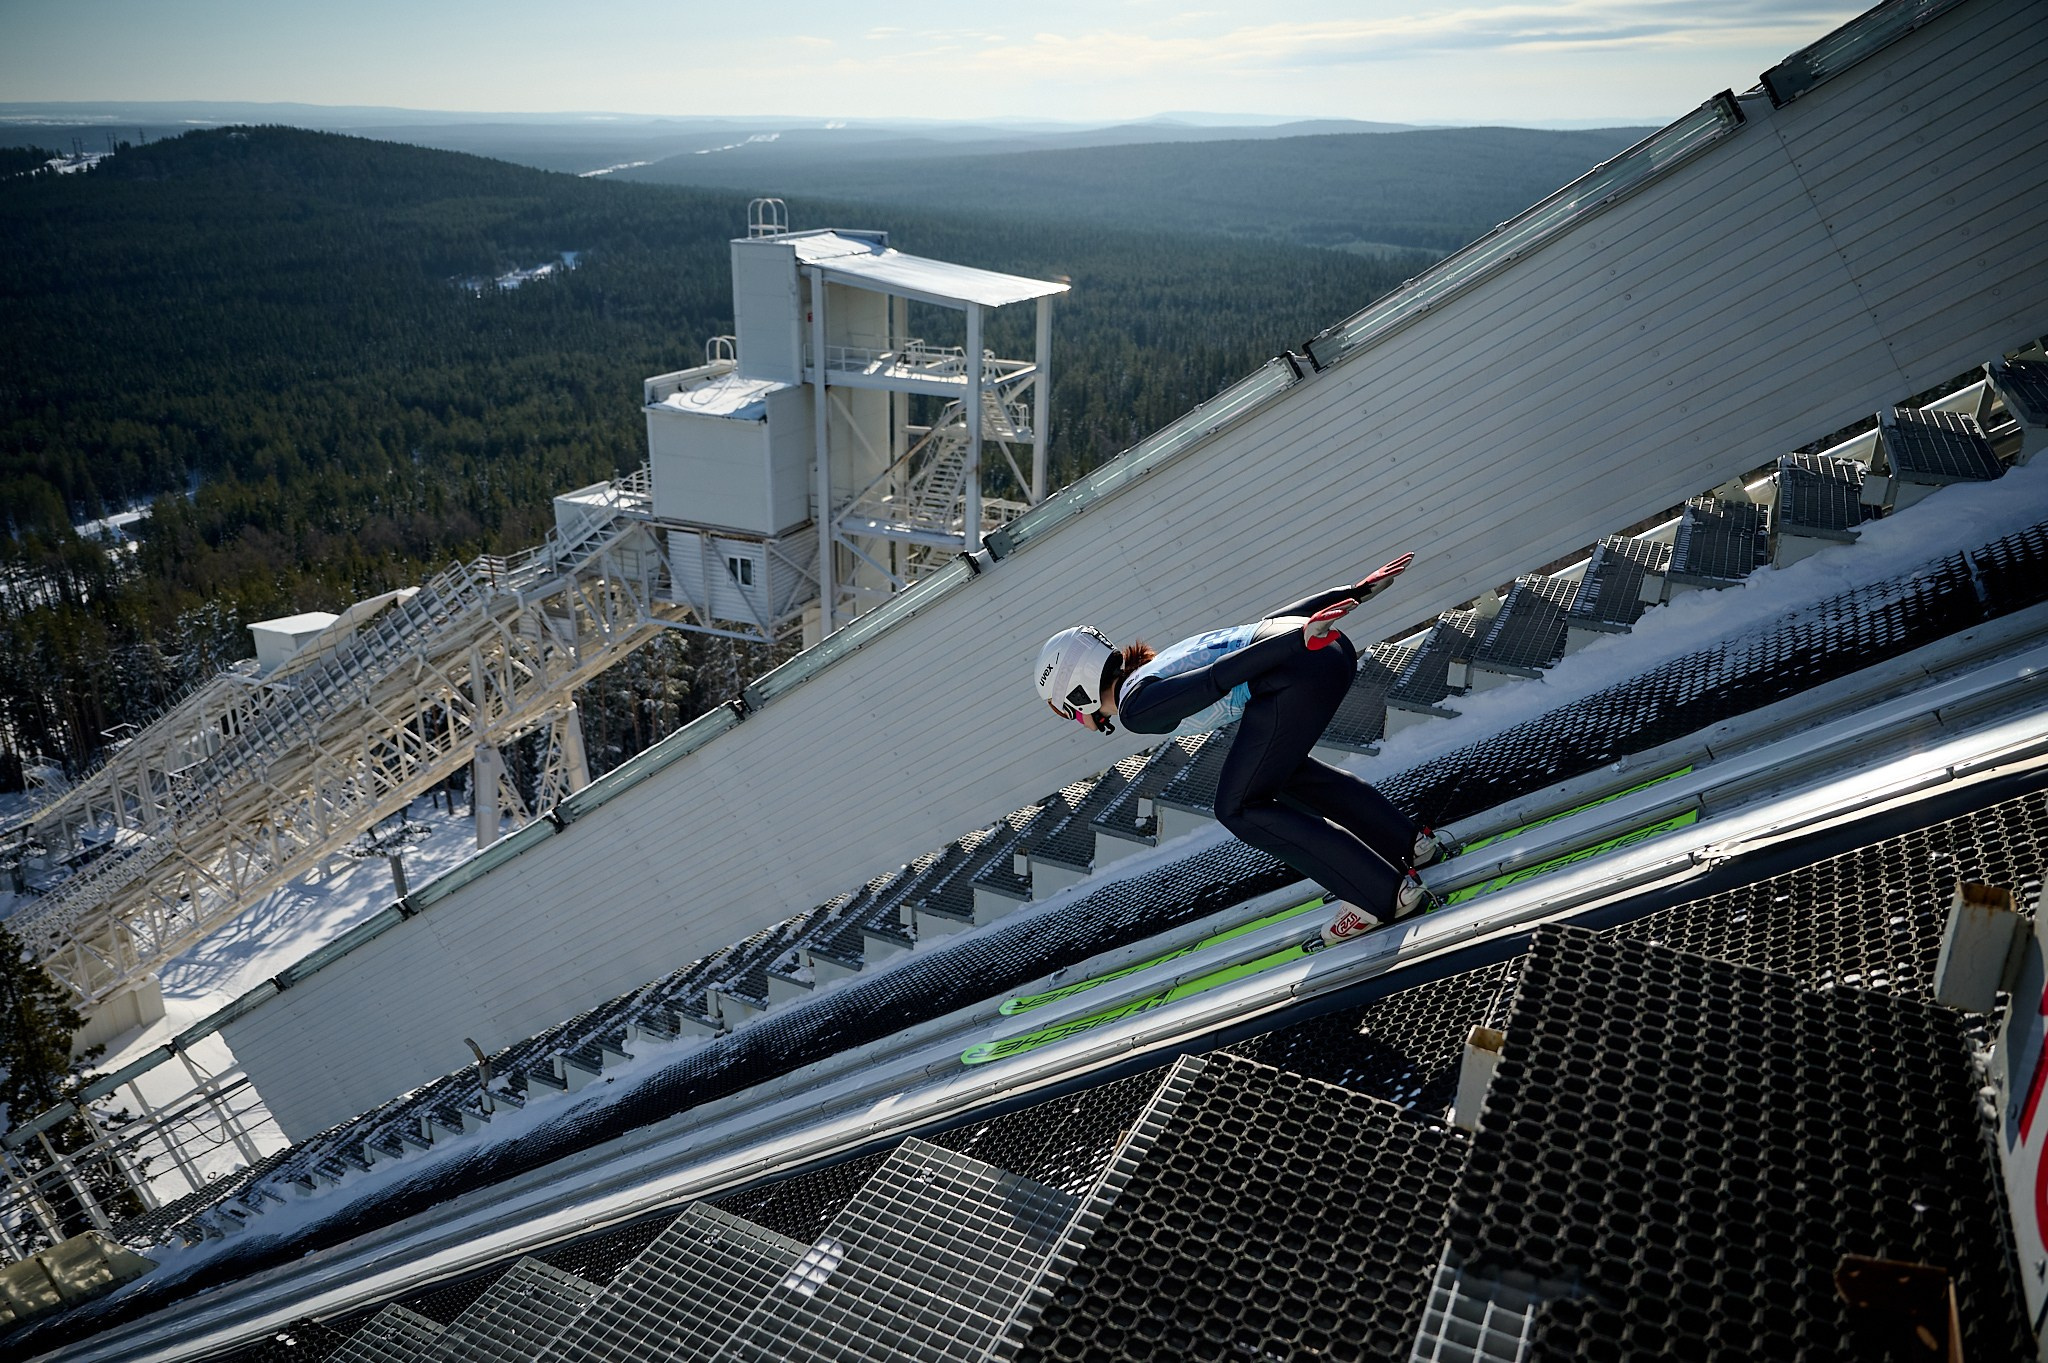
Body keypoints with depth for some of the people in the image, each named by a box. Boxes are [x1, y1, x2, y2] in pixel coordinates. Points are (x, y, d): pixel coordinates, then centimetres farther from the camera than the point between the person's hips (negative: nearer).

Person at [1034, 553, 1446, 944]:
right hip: (1332, 647, 10)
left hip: (1297, 673, -10)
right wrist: (1357, 591, 22)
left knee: (1240, 808, 6)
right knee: (1277, 769, 29)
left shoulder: (1135, 707, 2)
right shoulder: (1158, 669, 28)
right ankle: (1411, 843, 32)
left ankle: (1388, 893, 6)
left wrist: (1303, 639, -24)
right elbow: (1265, 623, 24)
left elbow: (1215, 678, -14)